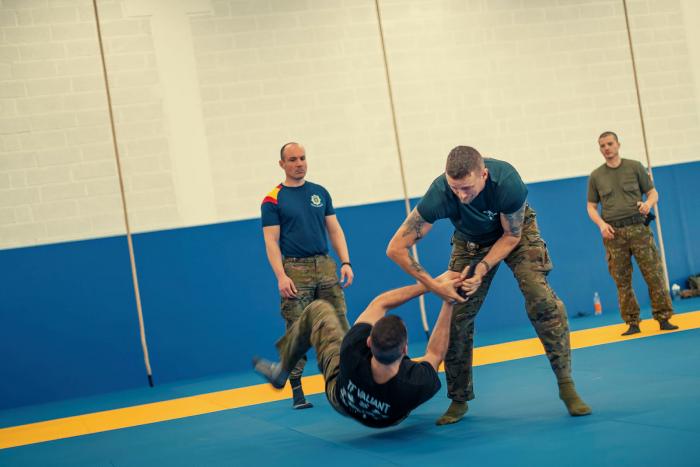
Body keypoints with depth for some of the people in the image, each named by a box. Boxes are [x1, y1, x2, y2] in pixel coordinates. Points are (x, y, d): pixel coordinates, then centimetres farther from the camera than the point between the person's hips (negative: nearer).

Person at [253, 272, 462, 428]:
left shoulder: (353, 353, -45)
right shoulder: (418, 386, -46)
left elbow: (380, 302, -31)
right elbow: (435, 353, -22)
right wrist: (448, 302, -20)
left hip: (341, 400, -1)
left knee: (318, 309, 8)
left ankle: (281, 371, 29)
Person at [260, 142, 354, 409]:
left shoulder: (320, 193, 12)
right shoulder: (273, 200, 0)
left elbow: (334, 230, 12)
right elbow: (271, 241, -5)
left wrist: (345, 262, 1)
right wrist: (281, 276, -15)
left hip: (325, 266, 4)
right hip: (295, 269, -4)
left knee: (339, 326, 1)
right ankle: (296, 391, 4)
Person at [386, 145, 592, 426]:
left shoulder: (508, 182, -39)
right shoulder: (439, 195, -37)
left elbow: (512, 235, -20)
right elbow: (396, 249, -32)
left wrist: (483, 269, -31)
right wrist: (434, 286, -31)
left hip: (514, 232, -1)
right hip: (471, 242, 1)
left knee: (542, 301, -20)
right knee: (458, 316, -6)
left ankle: (567, 386, -9)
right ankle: (459, 400, 10)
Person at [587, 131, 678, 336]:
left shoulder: (635, 167, 7)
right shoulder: (595, 176, 10)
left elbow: (653, 192, 9)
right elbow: (591, 206, 13)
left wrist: (648, 203, -14)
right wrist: (601, 224, -5)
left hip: (638, 228, -1)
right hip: (613, 233, 1)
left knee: (654, 274, -5)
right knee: (622, 281, 1)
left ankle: (663, 318, 2)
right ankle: (632, 323, 8)